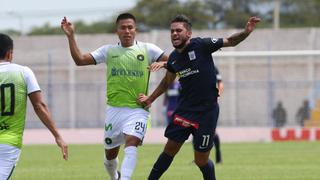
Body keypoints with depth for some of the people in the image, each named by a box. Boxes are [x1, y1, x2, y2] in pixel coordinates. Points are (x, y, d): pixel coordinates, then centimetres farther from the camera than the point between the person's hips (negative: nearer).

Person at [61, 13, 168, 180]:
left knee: (131, 142, -28)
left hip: (137, 110, -3)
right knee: (110, 154, 11)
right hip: (114, 109, 3)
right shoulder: (108, 51, 6)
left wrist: (162, 63, -20)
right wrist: (70, 36, -6)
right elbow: (79, 60, 2)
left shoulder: (148, 49, 2)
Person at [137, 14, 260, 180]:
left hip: (206, 111, -5)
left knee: (201, 160, 0)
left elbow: (230, 41, -7)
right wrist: (150, 99, 20)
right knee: (170, 149, 5)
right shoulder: (173, 58, 4)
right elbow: (167, 81, 23)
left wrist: (246, 32, -25)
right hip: (184, 109, 5)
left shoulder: (201, 45, -12)